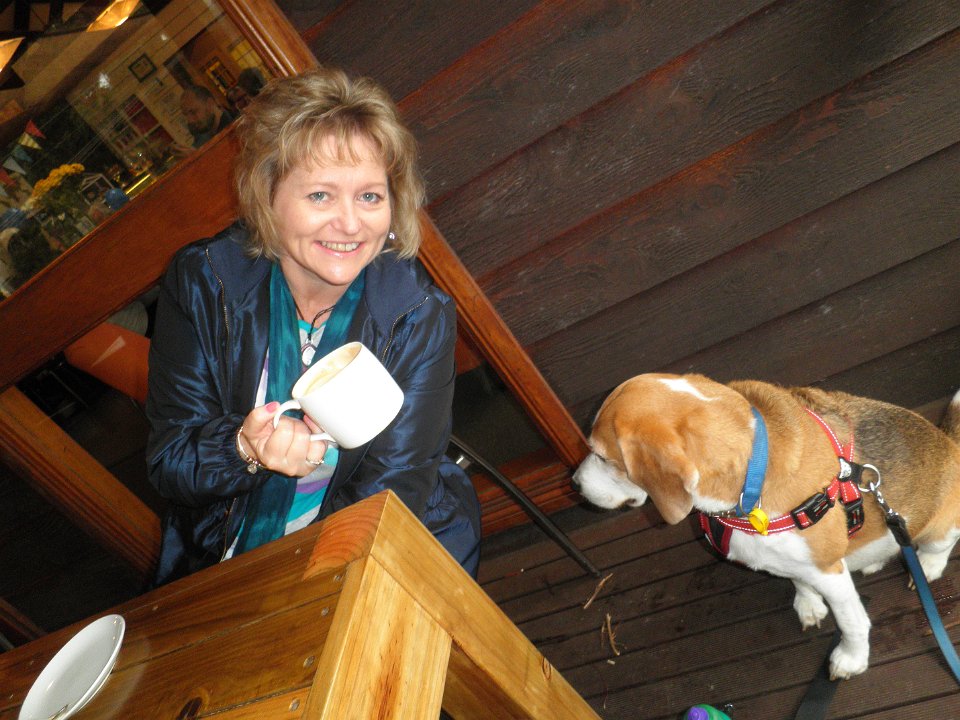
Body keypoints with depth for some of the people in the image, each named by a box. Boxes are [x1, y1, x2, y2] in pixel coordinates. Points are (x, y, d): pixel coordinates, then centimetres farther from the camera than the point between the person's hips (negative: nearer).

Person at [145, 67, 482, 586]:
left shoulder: (419, 316, -16)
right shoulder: (202, 283, -12)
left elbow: (392, 499, -15)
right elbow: (167, 462, -9)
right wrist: (246, 450, -30)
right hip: (217, 564, 2)